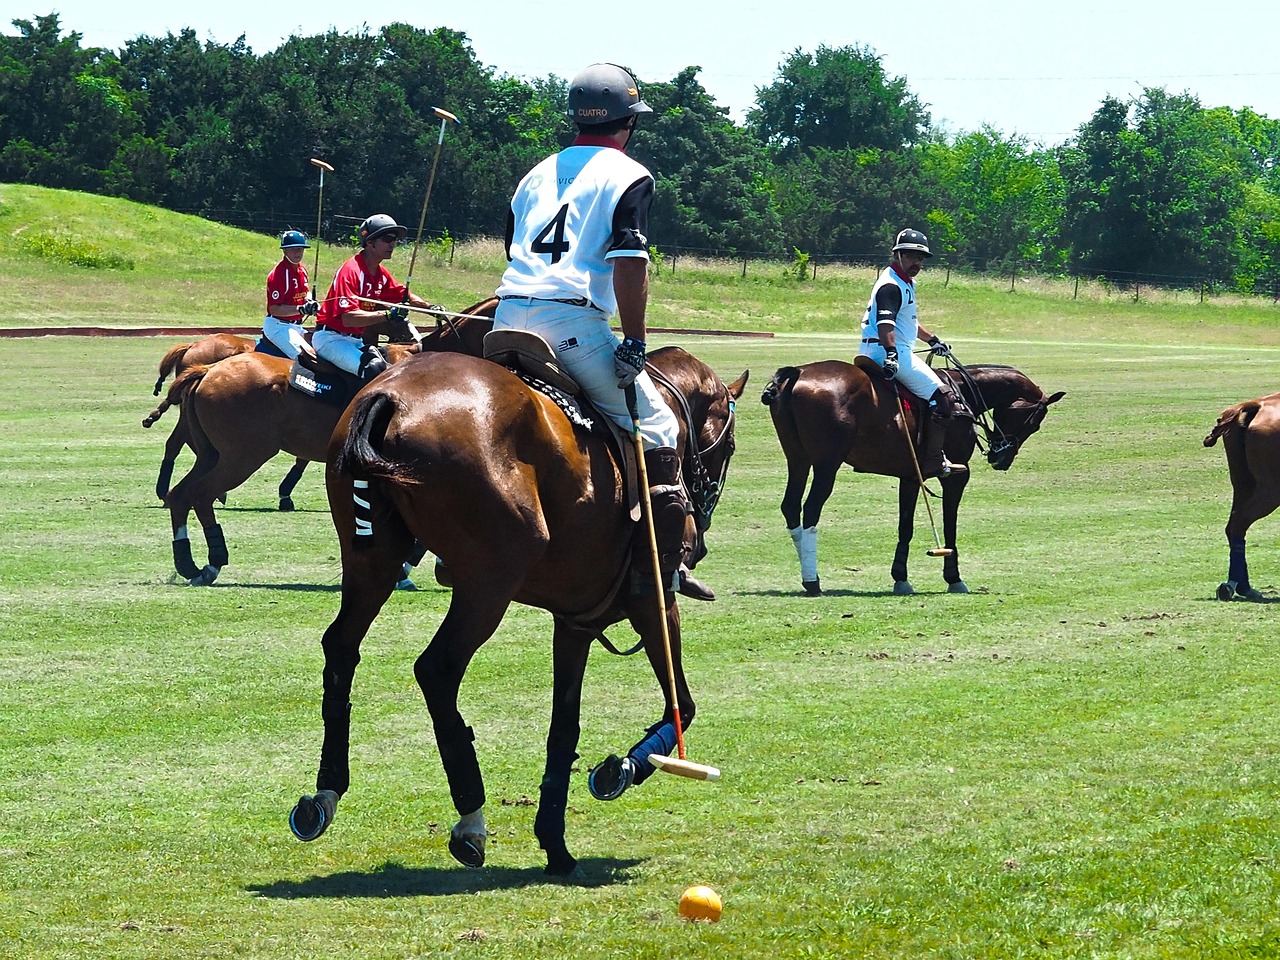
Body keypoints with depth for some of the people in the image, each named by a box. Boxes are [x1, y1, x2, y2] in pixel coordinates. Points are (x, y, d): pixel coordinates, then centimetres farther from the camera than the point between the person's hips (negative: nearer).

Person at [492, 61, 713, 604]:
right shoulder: (628, 176, 3)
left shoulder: (538, 174, 23)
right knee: (657, 430, 0)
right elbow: (628, 264, -10)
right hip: (573, 321, -6)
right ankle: (667, 565, -9)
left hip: (509, 315, 6)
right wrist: (634, 343, -9)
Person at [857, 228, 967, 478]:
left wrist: (932, 340, 43)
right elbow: (885, 322, -31)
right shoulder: (891, 285, -15)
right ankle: (933, 462, -17)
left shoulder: (906, 283, 20)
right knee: (941, 398, -13)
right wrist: (891, 353, -44)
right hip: (886, 351, -11)